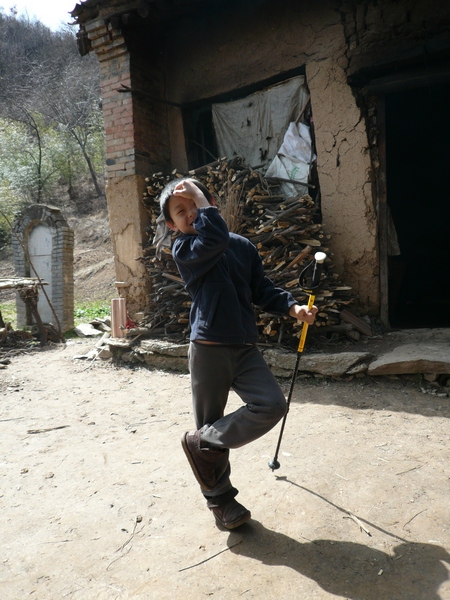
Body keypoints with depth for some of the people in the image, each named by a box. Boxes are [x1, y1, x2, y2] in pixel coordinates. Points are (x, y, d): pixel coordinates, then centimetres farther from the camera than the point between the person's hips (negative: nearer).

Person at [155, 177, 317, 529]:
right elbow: (216, 239, -27)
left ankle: (202, 442, 6)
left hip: (245, 347, 4)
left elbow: (262, 289, 12)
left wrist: (293, 308, -2)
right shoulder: (184, 250, -7)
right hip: (208, 349, -4)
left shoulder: (243, 246, 9)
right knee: (210, 420, 6)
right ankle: (219, 498, 28)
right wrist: (198, 196, -16)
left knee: (272, 404, -12)